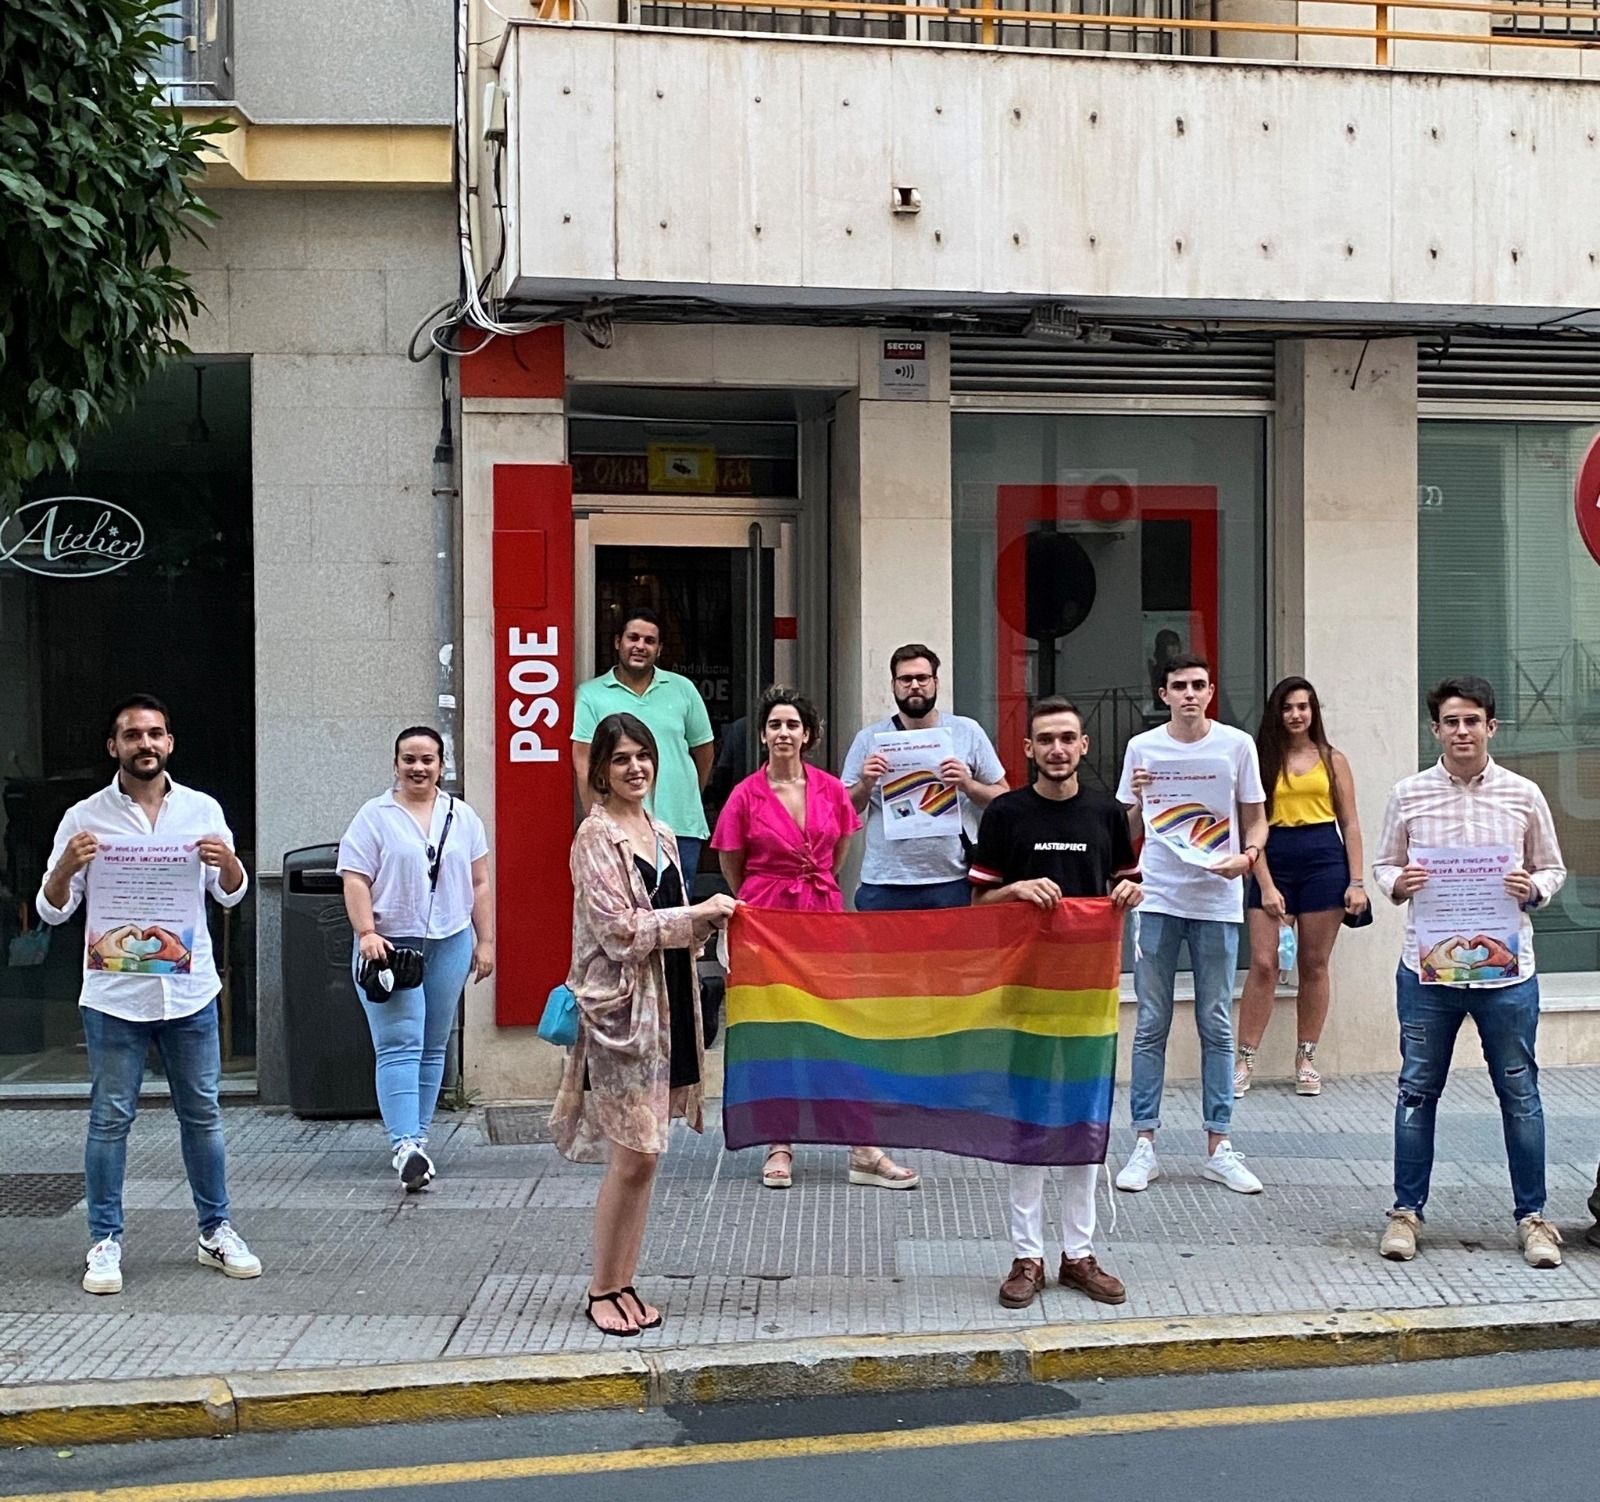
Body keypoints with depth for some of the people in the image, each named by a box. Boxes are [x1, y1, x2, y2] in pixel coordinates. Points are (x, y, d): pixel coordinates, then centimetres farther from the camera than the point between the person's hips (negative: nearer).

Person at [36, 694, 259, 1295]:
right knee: (110, 1119, 2)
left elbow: (233, 895, 12)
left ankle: (216, 1232, 21)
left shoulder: (202, 811, 5)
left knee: (202, 1114, 10)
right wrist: (66, 868, -19)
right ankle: (105, 1243, 12)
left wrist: (228, 861, -10)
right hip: (114, 994, -2)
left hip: (189, 991, 2)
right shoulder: (85, 818, 0)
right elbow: (51, 910, 2)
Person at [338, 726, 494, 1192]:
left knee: (433, 1048, 8)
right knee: (400, 1045, -12)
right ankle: (405, 1145, -19)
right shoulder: (374, 816, 1)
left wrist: (485, 942, 6)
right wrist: (367, 933, -17)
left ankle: (415, 1136, 17)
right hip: (390, 945, -4)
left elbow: (480, 885, 11)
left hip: (449, 944, 4)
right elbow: (355, 881, -6)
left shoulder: (463, 818, 11)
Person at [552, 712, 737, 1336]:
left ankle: (623, 1284, 18)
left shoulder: (661, 834, 14)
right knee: (632, 1156, -7)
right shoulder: (596, 835, -9)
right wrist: (701, 913, -11)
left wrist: (709, 921, 2)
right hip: (621, 1007, -7)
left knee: (642, 1156, 9)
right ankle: (602, 1290, 7)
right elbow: (622, 930, -15)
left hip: (665, 1004, 8)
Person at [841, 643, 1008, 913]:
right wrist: (865, 784, -12)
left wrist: (967, 784, -12)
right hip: (883, 885, 0)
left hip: (951, 882, 0)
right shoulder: (869, 740, 5)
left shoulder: (968, 732, 4)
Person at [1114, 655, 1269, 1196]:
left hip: (1217, 901, 0)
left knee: (1217, 1026, 5)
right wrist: (1137, 798, -10)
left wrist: (1247, 855, -13)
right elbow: (1126, 831, 11)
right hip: (1158, 898, 0)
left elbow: (1256, 820, 8)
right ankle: (1144, 1144, 8)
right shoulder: (1142, 748, 4)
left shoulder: (1236, 745, 2)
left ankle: (1218, 1147, 12)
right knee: (1151, 1024, 2)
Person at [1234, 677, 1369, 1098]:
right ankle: (1245, 1060, 1)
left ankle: (1307, 1060, 15)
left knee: (1314, 965, 6)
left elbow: (1350, 824, 9)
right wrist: (1266, 885, -8)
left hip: (1323, 860, 1)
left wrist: (1357, 882, 0)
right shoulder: (1263, 761, 6)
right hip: (1273, 862, -1)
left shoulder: (1332, 760, 9)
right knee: (1263, 963, -5)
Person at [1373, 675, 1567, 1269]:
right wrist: (1398, 883, -12)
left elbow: (1553, 869, 10)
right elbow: (1383, 866, 10)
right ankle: (1406, 1211, 18)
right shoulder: (1408, 794, 2)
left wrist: (1534, 889, -11)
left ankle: (1532, 1216, 18)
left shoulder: (1523, 795, 2)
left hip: (1505, 969, 0)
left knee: (1519, 1093, 7)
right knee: (1417, 1090, 7)